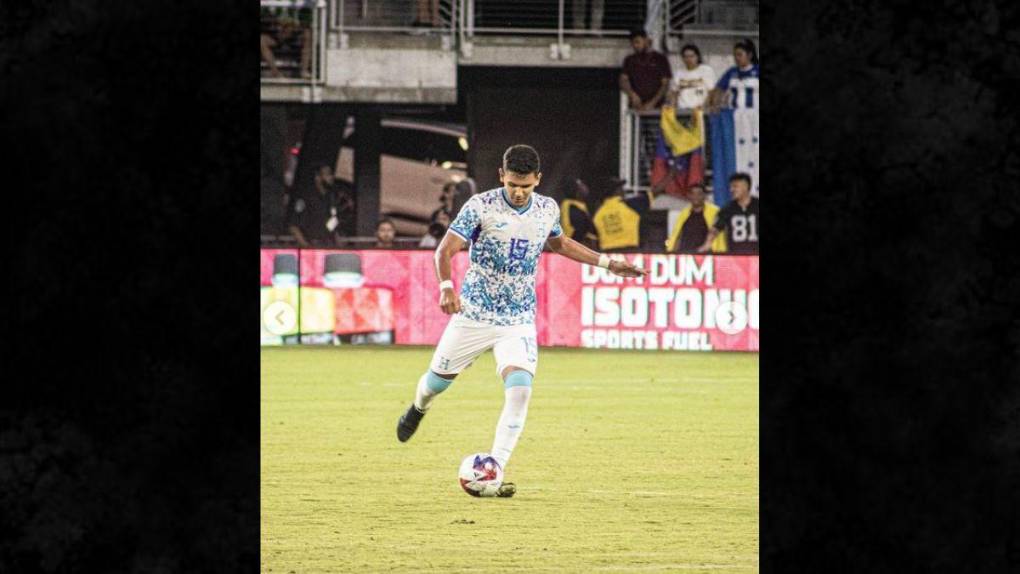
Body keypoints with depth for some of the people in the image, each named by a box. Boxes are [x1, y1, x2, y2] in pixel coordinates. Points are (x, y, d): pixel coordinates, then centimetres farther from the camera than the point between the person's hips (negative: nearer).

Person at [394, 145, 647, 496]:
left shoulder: (547, 209, 0)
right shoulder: (481, 206, -14)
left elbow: (559, 243, 23)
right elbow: (446, 250, -20)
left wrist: (606, 263, 20)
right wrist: (446, 286, -39)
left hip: (519, 321, 2)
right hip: (474, 314, -2)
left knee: (520, 389, -20)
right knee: (437, 381, 14)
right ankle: (419, 408, 53)